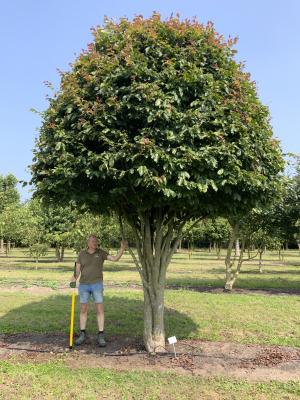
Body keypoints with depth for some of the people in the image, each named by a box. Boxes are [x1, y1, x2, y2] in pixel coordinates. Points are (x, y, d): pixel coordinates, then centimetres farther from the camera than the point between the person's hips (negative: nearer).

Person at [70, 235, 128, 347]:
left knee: (100, 309, -7)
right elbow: (77, 271, 3)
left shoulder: (101, 253, 1)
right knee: (83, 310, 6)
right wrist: (74, 278, -19)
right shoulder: (82, 254, 3)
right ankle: (82, 335, 20)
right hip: (84, 285, 2)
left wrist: (122, 248, -21)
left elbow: (115, 258, -8)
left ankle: (100, 336, 1)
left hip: (97, 284, -1)